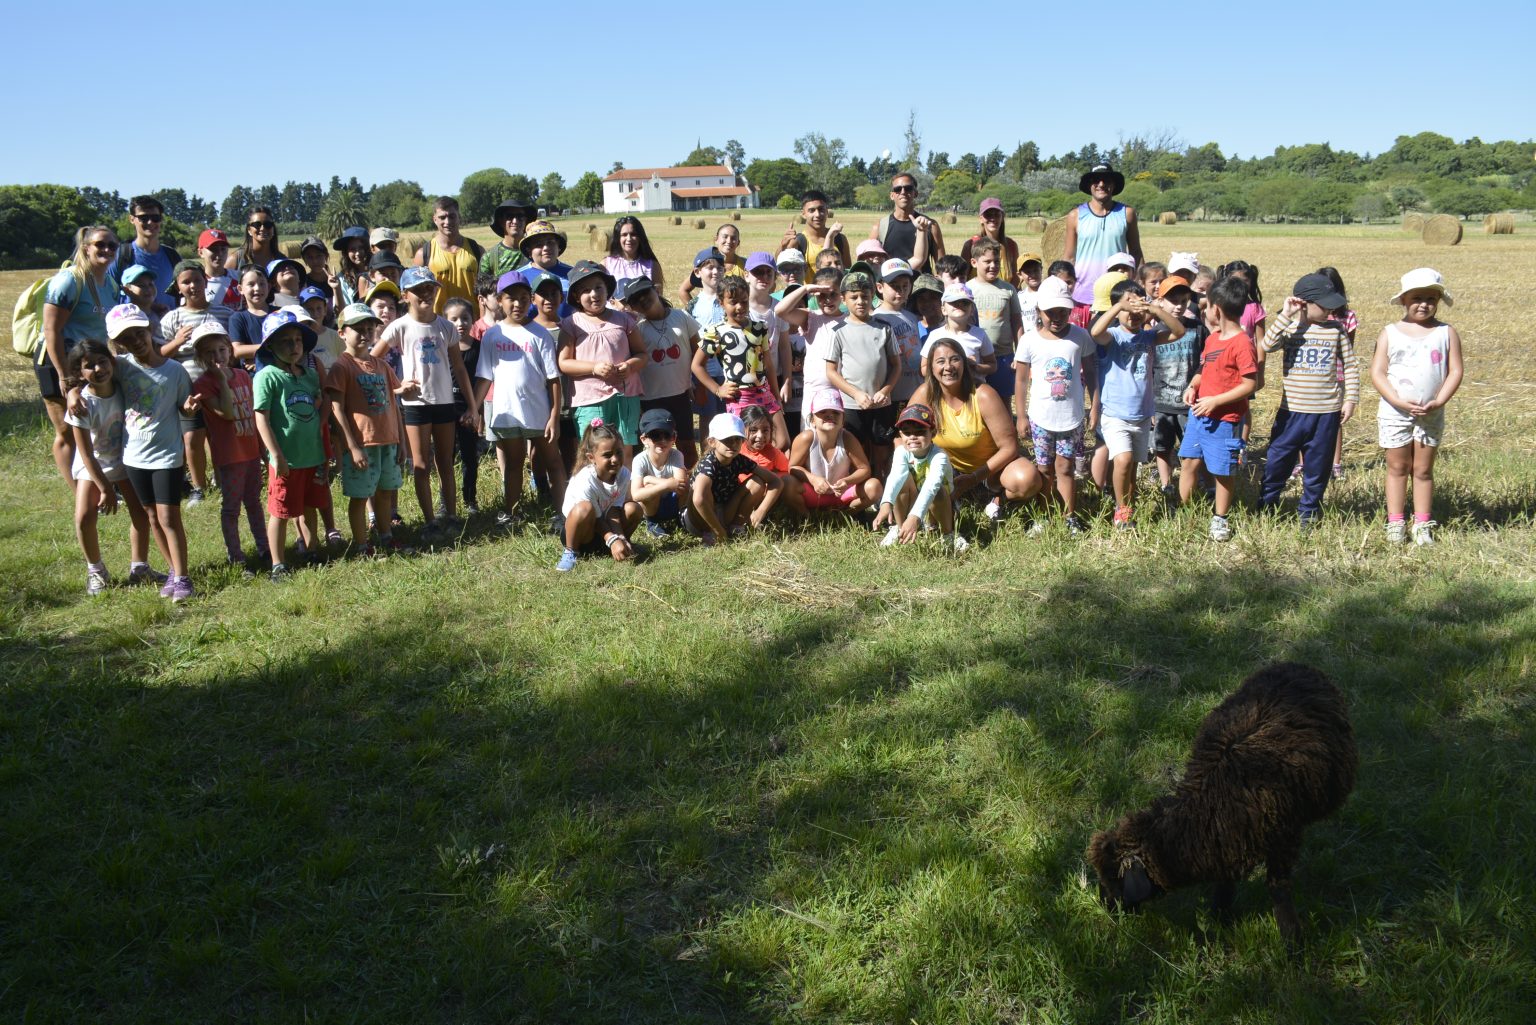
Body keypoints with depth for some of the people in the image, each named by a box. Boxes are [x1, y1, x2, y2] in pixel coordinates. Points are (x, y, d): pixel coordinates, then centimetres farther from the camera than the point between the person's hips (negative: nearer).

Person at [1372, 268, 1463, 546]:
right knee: (1398, 468, 8)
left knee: (1423, 470, 9)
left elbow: (1455, 371, -2)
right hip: (1395, 414, 0)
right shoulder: (1390, 333, -2)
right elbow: (1377, 372, -6)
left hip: (1431, 416, 1)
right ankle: (1395, 522, 15)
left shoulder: (1447, 333, 0)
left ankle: (1423, 524, 16)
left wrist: (1438, 401, -15)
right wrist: (1400, 402, -17)